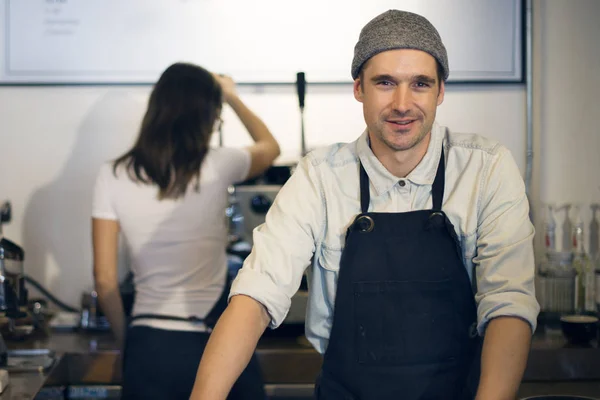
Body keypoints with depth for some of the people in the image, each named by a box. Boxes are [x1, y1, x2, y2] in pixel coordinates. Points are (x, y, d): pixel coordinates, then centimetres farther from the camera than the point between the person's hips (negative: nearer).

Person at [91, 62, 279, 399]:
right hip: (215, 344, -1)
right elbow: (270, 146, 19)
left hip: (149, 348, 2)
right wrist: (233, 97, 32)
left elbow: (105, 279, 0)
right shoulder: (217, 167, -5)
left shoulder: (114, 177, -2)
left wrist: (127, 340, 14)